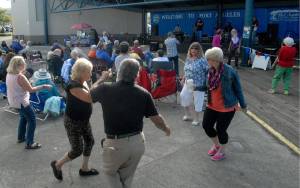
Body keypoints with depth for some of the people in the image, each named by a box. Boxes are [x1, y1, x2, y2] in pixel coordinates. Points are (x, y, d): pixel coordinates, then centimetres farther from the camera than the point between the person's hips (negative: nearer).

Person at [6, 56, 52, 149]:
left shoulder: (9, 74, 0)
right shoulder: (20, 77, -27)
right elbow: (31, 90, -23)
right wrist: (43, 86, -16)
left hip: (13, 101, 9)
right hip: (21, 102, -9)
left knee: (24, 117, 27)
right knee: (32, 120, 1)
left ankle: (21, 137, 38)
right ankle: (29, 143, 4)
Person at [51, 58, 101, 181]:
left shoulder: (83, 82, -1)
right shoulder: (73, 85, -29)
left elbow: (92, 95, 7)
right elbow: (89, 98, -37)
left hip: (84, 120, 9)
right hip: (73, 122, -9)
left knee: (90, 142, 17)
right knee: (77, 150, 2)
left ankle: (84, 169, 37)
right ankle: (57, 165, 30)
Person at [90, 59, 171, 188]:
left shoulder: (105, 89, -12)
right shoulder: (143, 94, -9)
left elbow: (90, 94, 11)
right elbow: (157, 120, -4)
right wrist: (166, 129, 17)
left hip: (115, 144, -2)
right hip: (138, 142, 3)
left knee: (110, 172, 27)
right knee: (127, 177, 25)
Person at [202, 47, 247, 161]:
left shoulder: (230, 72, -21)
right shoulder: (211, 70, -4)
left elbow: (238, 89, -10)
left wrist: (243, 105, -2)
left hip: (227, 107, -6)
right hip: (212, 105, 6)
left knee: (221, 130, 5)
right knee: (206, 125, 10)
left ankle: (221, 152, 33)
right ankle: (216, 145, 39)